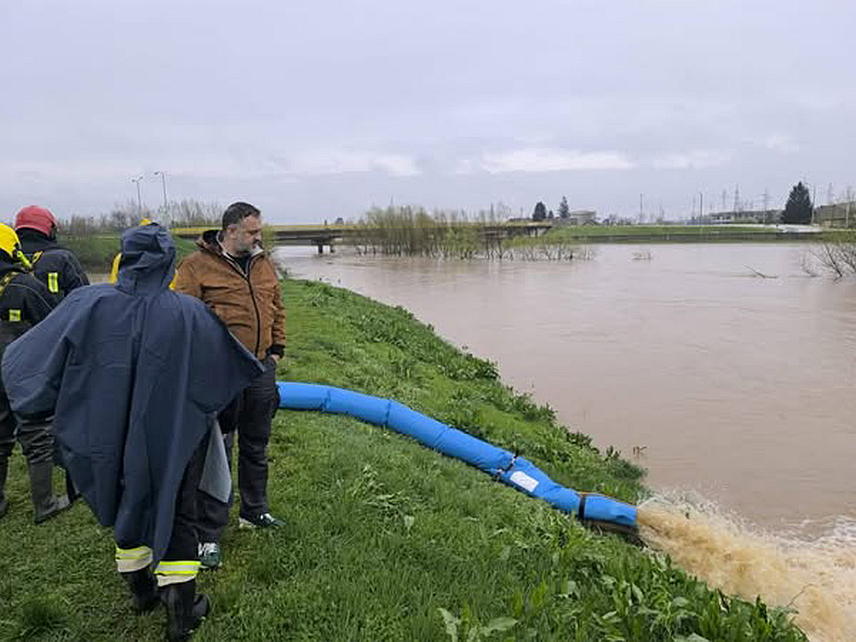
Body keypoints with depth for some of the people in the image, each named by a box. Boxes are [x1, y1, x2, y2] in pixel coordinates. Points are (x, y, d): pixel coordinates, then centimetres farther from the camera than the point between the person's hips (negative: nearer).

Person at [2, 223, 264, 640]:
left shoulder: (87, 305, -15)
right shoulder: (189, 314, -19)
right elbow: (234, 365, -3)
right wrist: (259, 369, 19)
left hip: (111, 441, 3)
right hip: (172, 440, -2)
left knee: (127, 509, 24)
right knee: (175, 516, 13)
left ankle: (141, 590, 42)